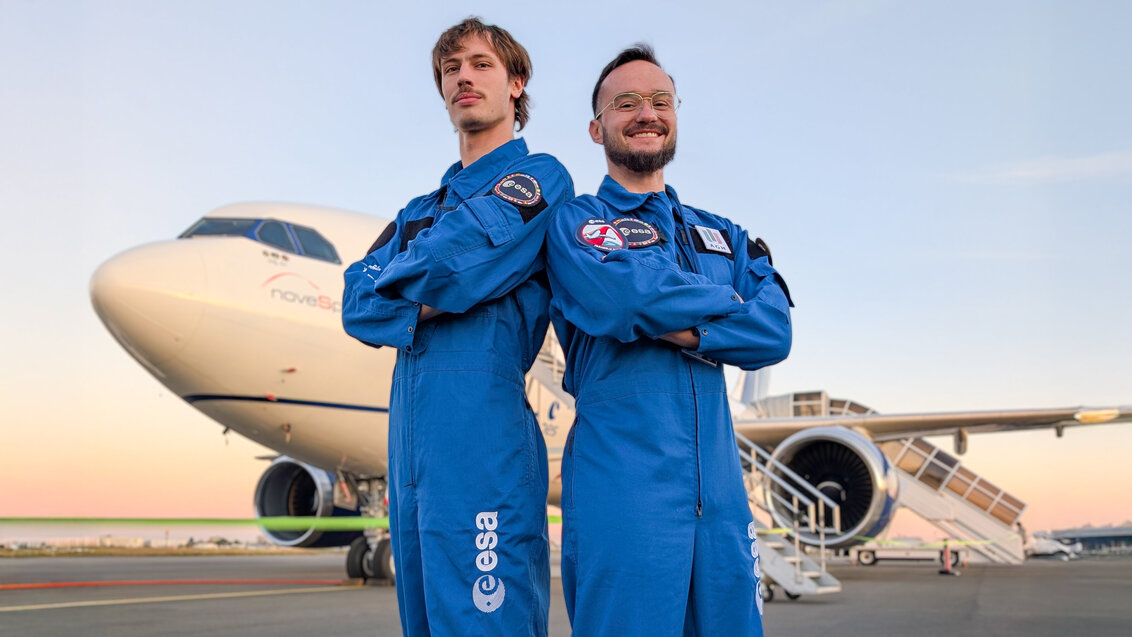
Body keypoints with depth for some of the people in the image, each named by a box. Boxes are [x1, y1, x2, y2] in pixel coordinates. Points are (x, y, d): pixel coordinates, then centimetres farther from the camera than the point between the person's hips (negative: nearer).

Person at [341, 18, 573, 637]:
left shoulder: (541, 176, 5)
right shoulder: (420, 209, 25)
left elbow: (457, 260, -12)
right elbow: (356, 304, 11)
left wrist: (399, 280, 6)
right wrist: (424, 308, -6)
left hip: (483, 420, -7)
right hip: (410, 437, 7)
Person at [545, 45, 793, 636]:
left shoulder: (723, 235, 19)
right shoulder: (571, 221, 4)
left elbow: (775, 330, 3)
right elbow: (623, 297, -17)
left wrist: (680, 330, -12)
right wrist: (725, 302, -1)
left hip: (720, 490, 5)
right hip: (619, 489, -5)